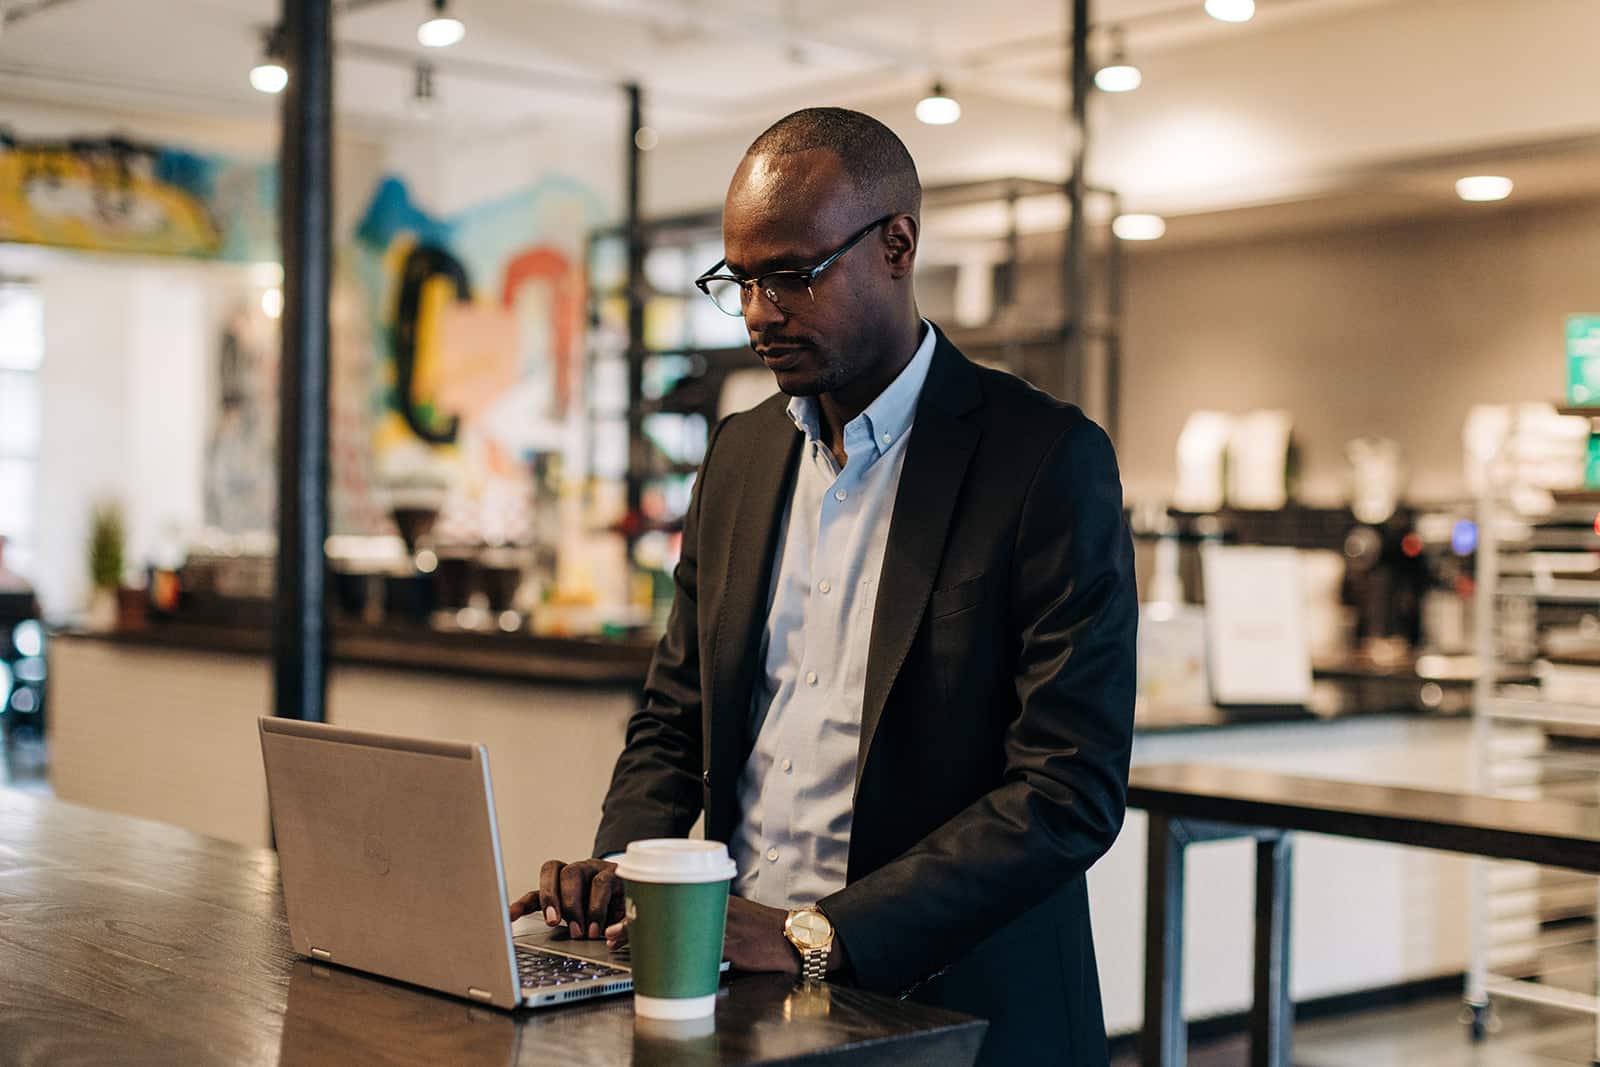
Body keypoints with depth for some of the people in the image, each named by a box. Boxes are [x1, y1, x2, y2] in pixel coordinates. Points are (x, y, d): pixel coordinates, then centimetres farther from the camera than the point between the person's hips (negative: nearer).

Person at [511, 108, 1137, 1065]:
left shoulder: (1049, 460, -8)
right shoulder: (739, 455, 12)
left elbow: (1071, 791, -14)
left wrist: (819, 936, -20)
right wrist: (621, 864, -1)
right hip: (743, 988, 5)